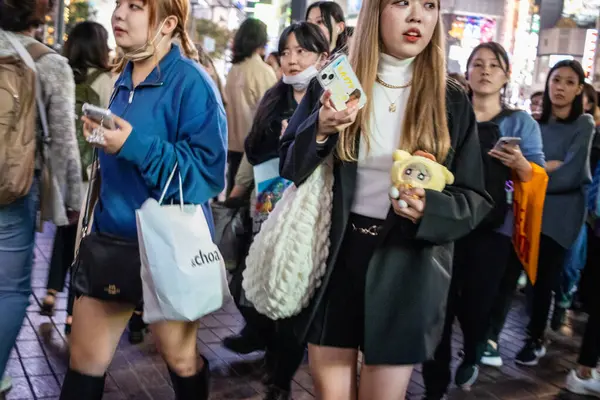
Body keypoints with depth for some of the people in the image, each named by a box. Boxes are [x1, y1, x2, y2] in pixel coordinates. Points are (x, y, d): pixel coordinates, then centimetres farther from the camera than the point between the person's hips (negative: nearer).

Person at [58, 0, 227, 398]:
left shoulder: (191, 82, -14)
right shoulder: (125, 78, 9)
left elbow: (208, 172, -21)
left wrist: (134, 145, -25)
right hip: (113, 236, 7)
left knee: (180, 358, 14)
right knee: (84, 362, 11)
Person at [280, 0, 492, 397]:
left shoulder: (452, 103, -1)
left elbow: (476, 199, 1)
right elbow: (290, 170, 1)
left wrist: (429, 208, -20)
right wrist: (320, 130, -19)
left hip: (406, 268, 0)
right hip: (334, 258, 1)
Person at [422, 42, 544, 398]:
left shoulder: (522, 123, 6)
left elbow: (538, 178, 1)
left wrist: (520, 164, -20)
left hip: (492, 229, 0)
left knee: (476, 304, 6)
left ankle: (471, 358, 40)